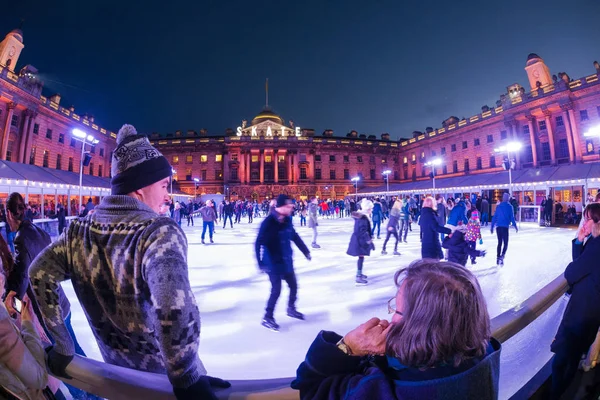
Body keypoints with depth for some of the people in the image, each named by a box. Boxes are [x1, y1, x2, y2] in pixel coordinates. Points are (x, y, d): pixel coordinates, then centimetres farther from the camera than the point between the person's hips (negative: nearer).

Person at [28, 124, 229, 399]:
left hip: (116, 366, 6)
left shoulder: (78, 231, -11)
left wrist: (61, 345, 6)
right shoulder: (161, 232, -32)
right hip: (162, 374, -5)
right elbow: (175, 312, -44)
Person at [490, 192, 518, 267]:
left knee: (499, 243, 15)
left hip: (498, 226, 4)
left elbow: (494, 217, 8)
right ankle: (502, 256, -16)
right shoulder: (509, 206, -2)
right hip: (505, 227, -4)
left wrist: (492, 226, 12)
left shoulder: (498, 206, 8)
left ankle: (498, 258, 16)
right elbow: (512, 217, -4)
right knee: (505, 243, 3)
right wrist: (515, 226, 5)